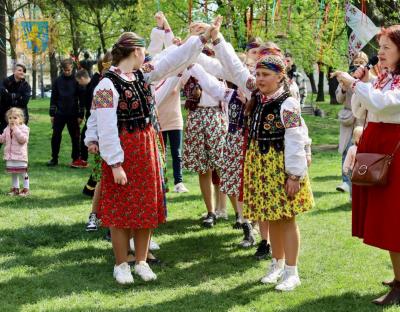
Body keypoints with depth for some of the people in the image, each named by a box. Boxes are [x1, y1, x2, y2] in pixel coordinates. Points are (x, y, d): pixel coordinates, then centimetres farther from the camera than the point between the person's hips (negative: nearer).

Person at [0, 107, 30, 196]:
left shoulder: (24, 128, -9)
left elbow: (23, 139, -23)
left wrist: (16, 129, -23)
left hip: (20, 155, -6)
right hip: (10, 156, 6)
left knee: (23, 172, 1)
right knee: (13, 173, 13)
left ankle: (26, 189, 10)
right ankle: (15, 188, 24)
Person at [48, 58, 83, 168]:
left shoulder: (76, 80, -3)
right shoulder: (58, 81, 4)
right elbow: (53, 98, 8)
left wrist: (80, 115, -6)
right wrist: (52, 113, 4)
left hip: (73, 115, -2)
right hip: (59, 114, 2)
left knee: (75, 137, 2)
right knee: (56, 136, 3)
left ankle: (76, 159, 11)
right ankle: (54, 158, 13)